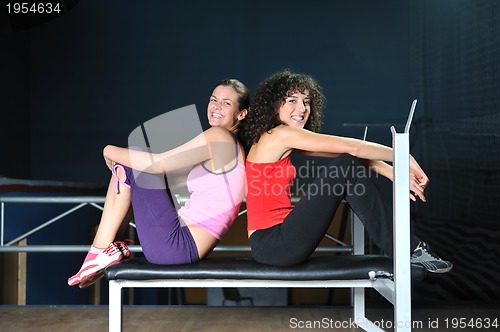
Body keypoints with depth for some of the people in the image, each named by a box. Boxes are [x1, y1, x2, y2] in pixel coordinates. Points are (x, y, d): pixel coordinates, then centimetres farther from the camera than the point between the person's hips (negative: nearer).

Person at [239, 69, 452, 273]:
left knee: (350, 167, 6)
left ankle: (410, 246, 3)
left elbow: (352, 155, 9)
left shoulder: (286, 141, 16)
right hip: (270, 243, -10)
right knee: (347, 166, -13)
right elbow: (351, 148, -14)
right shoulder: (280, 134, -11)